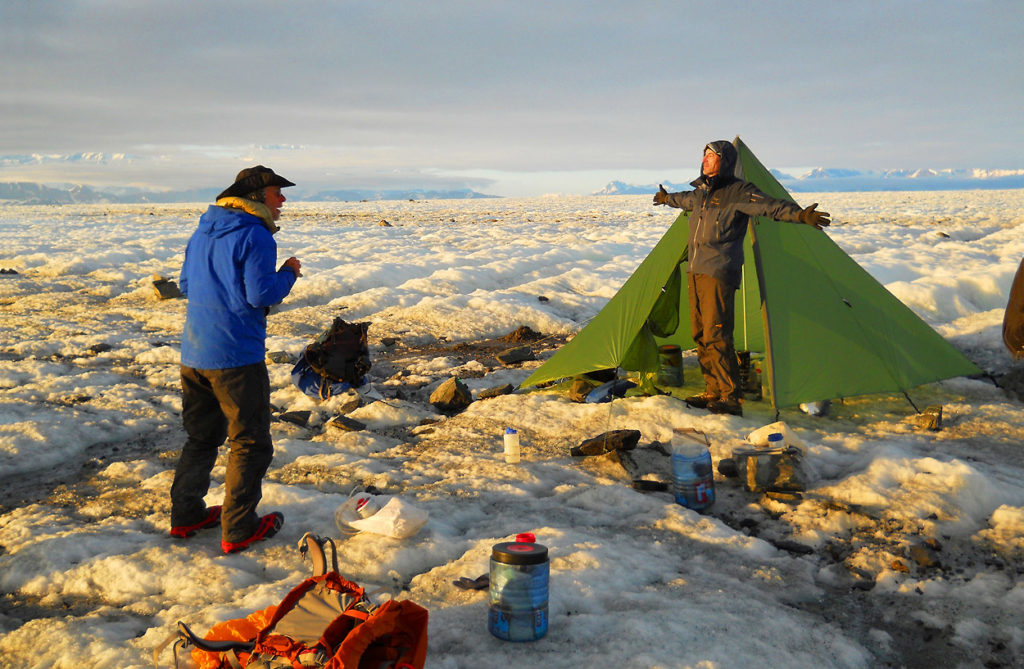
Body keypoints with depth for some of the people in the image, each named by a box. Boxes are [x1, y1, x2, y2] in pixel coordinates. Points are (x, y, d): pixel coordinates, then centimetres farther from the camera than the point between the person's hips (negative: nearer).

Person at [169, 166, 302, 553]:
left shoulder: (202, 233, 13)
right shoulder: (255, 236, -13)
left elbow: (185, 285, 20)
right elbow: (261, 294, -19)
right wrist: (288, 274, -2)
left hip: (193, 354, 8)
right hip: (235, 356, -8)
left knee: (201, 436, 21)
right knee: (250, 443, 3)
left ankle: (185, 515, 27)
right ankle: (238, 530, 7)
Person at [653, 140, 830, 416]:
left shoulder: (738, 191, -7)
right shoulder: (702, 192, 17)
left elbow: (770, 205, -21)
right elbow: (686, 199, 41)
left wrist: (799, 214, -39)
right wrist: (666, 198, 60)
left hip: (718, 275, -8)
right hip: (695, 272, 8)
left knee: (716, 336, -13)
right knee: (700, 335, 10)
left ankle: (731, 398, -8)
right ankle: (713, 391, 19)